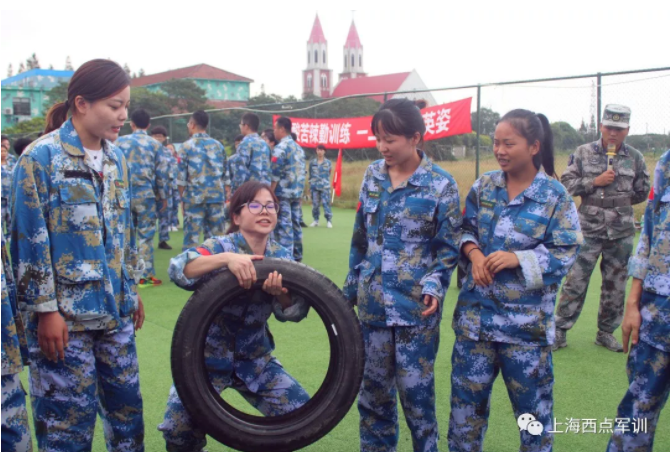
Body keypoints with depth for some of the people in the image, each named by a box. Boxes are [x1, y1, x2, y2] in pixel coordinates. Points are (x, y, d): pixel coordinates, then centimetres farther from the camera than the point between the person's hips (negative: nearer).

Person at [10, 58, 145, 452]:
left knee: (127, 403, 14)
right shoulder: (41, 158, -11)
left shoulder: (117, 158, 8)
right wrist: (45, 309, -13)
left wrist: (133, 288, 17)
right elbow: (31, 241, -12)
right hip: (65, 313, -6)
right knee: (69, 417, 4)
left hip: (116, 309, 6)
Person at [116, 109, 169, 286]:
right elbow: (161, 173, 0)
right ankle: (146, 276, 3)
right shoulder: (155, 144, -1)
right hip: (146, 195, -2)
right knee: (145, 236, 2)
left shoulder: (120, 142, 3)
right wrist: (163, 197, 9)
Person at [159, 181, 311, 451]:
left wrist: (280, 293, -34)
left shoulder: (281, 256, -2)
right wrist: (226, 258, -46)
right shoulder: (221, 246, -14)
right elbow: (177, 270, -32)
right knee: (178, 429, -15)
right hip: (208, 357, -3)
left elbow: (294, 312, -12)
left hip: (255, 360, 4)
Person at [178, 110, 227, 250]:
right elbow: (224, 173, 12)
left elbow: (182, 177, -4)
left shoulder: (188, 146, -3)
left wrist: (182, 197, 6)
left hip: (194, 197, -3)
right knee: (216, 237, 7)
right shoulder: (218, 145, 9)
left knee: (191, 238, 0)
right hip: (217, 196, 4)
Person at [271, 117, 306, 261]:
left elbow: (275, 174, -15)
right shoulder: (299, 148, 14)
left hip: (283, 193, -8)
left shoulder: (281, 148, -11)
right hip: (297, 193, 8)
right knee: (295, 224, 12)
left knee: (284, 225, -5)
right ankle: (297, 256, 18)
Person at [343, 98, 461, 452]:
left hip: (416, 306, -4)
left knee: (416, 390, 4)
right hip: (373, 303, 5)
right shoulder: (372, 175, 6)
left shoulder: (440, 184, -8)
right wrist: (350, 289, 14)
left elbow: (449, 247, -3)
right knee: (373, 389, 14)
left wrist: (435, 286, -19)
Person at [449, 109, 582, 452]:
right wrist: (473, 252, -12)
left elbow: (565, 253, -8)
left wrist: (517, 258, -20)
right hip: (476, 311, 3)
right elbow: (465, 229, 10)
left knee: (531, 399, 11)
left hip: (526, 318, -3)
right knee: (467, 395, 13)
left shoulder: (555, 196, -8)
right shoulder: (484, 186, 3)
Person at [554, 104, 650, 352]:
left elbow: (641, 192, 12)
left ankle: (606, 333, 24)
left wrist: (618, 201, 7)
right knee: (575, 281, 0)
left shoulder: (635, 158, 4)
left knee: (615, 285, 10)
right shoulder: (583, 153, -1)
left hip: (621, 231, 3)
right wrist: (595, 182, -14)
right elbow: (566, 183, -4)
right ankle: (560, 330, 9)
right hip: (589, 229, -2)